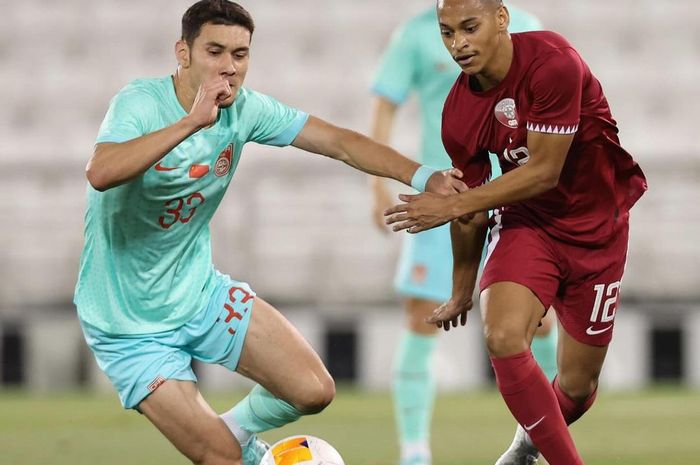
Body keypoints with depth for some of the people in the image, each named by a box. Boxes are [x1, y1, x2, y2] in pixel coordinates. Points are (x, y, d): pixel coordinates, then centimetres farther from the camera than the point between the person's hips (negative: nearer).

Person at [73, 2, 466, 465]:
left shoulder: (244, 109, -6)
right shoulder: (142, 102, -23)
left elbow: (340, 141, -5)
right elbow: (101, 174, -42)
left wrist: (423, 177, -18)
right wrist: (192, 121, -45)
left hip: (200, 290, 6)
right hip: (130, 325, -6)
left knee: (315, 391, -4)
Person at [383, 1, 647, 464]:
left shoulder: (552, 62, -25)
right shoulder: (459, 112, -10)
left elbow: (544, 172, -24)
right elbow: (472, 209, 6)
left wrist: (454, 204, -24)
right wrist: (461, 293, 15)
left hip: (596, 227, -3)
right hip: (527, 222, 3)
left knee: (577, 384, 5)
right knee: (502, 337, -24)